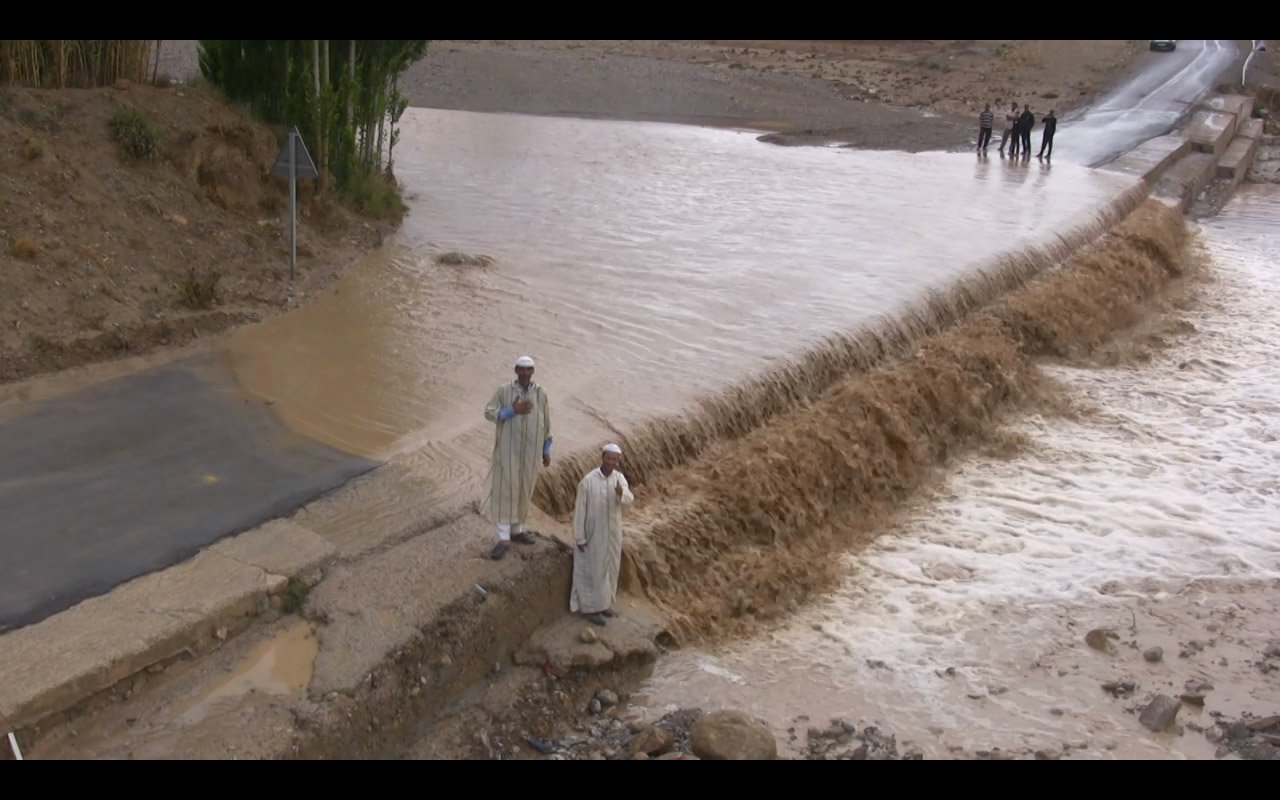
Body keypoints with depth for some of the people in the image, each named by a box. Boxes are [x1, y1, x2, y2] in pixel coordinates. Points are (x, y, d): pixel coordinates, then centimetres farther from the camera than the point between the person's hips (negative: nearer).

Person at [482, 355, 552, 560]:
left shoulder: (540, 393, 2)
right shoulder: (503, 390, -4)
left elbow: (546, 423, 8)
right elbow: (488, 412, -8)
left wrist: (546, 451, 8)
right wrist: (513, 410, -20)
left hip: (530, 449, 3)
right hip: (508, 448, -3)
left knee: (524, 489, 12)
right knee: (505, 489, -6)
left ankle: (517, 530, 28)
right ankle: (504, 538, -4)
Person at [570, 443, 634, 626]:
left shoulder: (619, 477, -6)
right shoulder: (588, 481, -20)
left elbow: (629, 500, -21)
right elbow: (580, 510, -14)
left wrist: (622, 493, -45)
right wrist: (579, 537, -12)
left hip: (613, 532, 5)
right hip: (593, 533, -5)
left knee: (609, 568, 17)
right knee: (592, 570, 4)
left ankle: (602, 602, 35)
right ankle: (589, 607, 19)